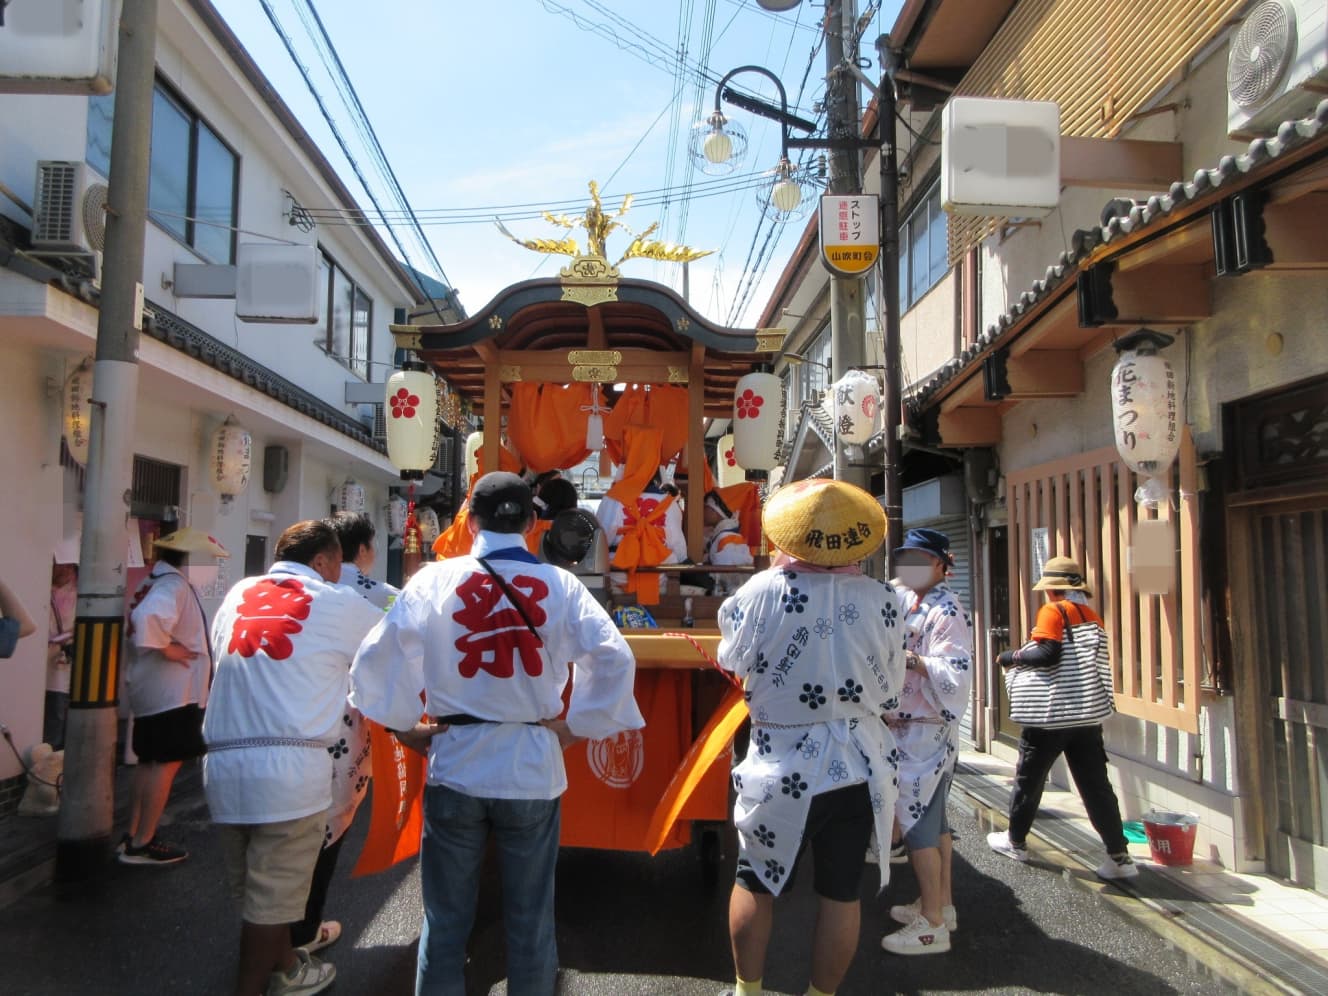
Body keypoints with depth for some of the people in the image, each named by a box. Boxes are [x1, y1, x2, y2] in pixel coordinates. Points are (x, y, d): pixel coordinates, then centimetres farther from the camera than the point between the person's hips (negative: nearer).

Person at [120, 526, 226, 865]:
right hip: (172, 690, -10)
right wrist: (167, 648, -23)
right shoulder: (173, 584, -19)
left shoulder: (153, 580, 12)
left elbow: (144, 618, 20)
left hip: (150, 687, 10)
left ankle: (132, 837, 24)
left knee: (149, 761, 17)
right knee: (166, 763, -2)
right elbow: (148, 618, -36)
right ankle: (141, 844, 4)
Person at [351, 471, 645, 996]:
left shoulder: (435, 580, -5)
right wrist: (578, 727, 2)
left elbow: (376, 659, -6)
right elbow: (613, 659, -9)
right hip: (532, 767, 0)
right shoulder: (559, 584, -5)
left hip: (455, 764, 0)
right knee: (530, 918, 14)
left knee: (446, 918, 15)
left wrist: (406, 725, 6)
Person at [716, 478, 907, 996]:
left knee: (755, 883, 18)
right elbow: (891, 690, 0)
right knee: (842, 893, 15)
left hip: (782, 769, -1)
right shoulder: (881, 598, -8)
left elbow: (732, 659, 0)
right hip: (858, 769, 2)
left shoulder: (762, 590, -16)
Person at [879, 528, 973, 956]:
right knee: (932, 819, 18)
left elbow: (956, 674, -25)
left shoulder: (947, 612, -17)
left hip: (924, 732, -9)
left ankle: (932, 925, 8)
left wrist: (910, 659, -25)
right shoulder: (907, 601, 10)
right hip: (909, 727, 9)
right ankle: (940, 903, 31)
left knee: (918, 824, -3)